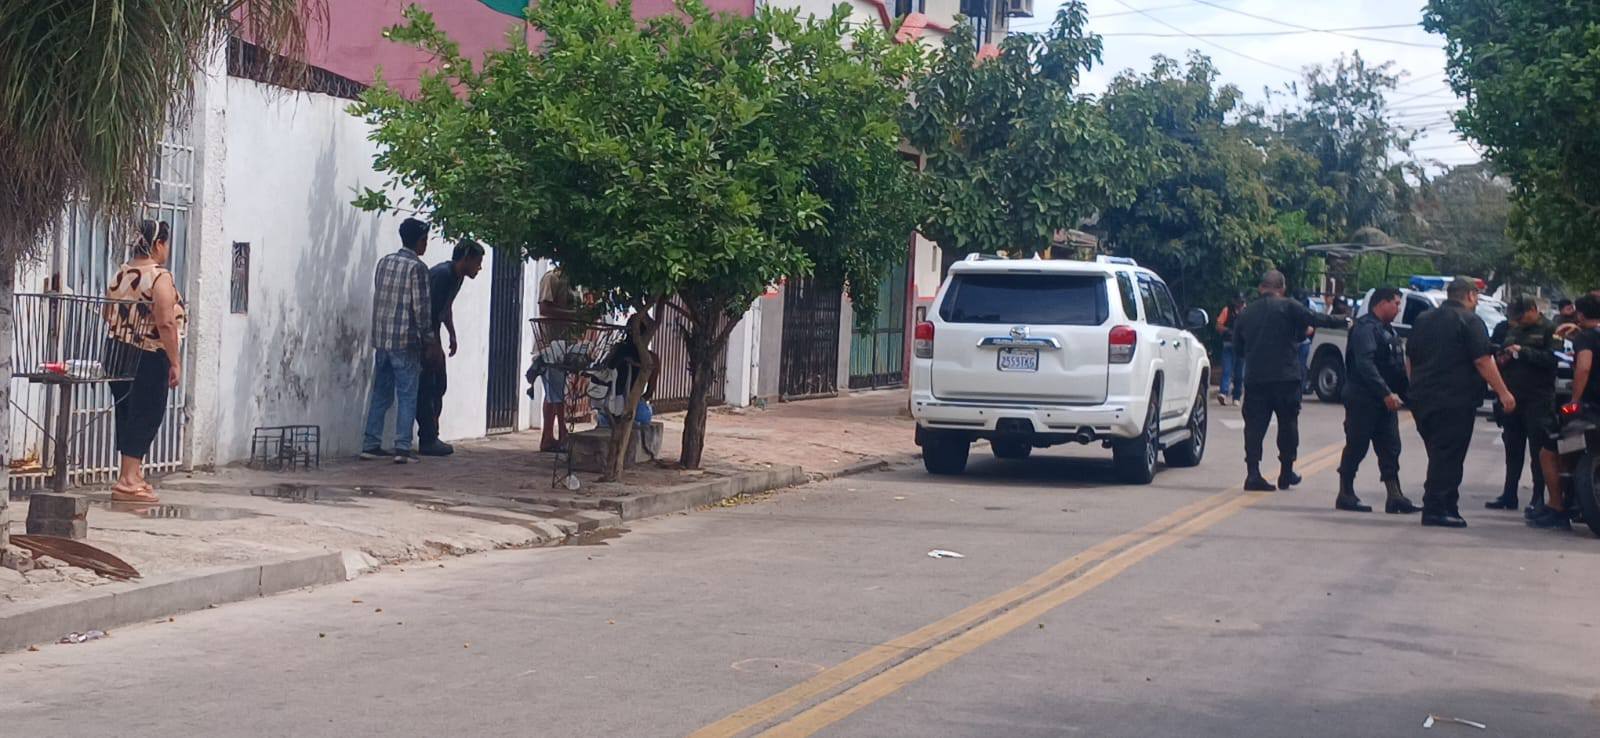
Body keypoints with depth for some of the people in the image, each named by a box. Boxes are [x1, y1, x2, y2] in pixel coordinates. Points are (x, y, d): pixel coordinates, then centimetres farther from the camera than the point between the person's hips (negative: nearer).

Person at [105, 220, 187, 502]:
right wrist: (175, 362, -15)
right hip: (150, 358, -7)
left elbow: (108, 315, 17)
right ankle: (128, 481, -6)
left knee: (127, 412, 14)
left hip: (119, 353, 7)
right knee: (147, 415, -2)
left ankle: (131, 475, 21)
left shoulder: (120, 275, 9)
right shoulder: (160, 277, -13)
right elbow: (166, 323, -20)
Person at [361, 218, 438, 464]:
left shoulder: (383, 263, 10)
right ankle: (402, 447, -6)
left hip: (381, 339, 6)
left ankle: (370, 444, 11)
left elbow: (379, 298, 15)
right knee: (407, 396, -1)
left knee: (380, 394, 12)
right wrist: (430, 339, -4)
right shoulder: (417, 267, -10)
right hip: (405, 341, -6)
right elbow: (421, 307, -13)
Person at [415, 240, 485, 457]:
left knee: (439, 386, 11)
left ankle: (430, 437, 14)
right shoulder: (442, 274, -21)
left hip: (431, 336, 10)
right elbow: (429, 311, -25)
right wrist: (434, 346, -25)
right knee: (425, 389, -9)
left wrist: (452, 335, 19)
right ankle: (428, 440, -8)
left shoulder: (456, 276, 10)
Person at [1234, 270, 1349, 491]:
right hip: (1285, 377, -3)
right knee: (1287, 424, 10)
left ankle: (1253, 473, -7)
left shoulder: (1247, 312, 10)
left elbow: (1238, 345, 16)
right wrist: (1344, 322, 6)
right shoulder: (1289, 307, -5)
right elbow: (1317, 319, -6)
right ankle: (1286, 472, 13)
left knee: (1255, 426, 3)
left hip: (1254, 379, 3)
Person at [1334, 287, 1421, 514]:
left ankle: (1395, 497, 2)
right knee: (1356, 447, -2)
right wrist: (1386, 393, -28)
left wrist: (1402, 391, 10)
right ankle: (1345, 495, 7)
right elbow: (1365, 365, -24)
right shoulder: (1366, 328, -13)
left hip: (1385, 400, 9)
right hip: (1363, 399, -9)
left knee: (1390, 449, 4)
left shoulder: (1388, 330, 18)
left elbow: (1396, 365, 22)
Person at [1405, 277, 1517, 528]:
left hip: (1422, 399, 7)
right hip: (1455, 401, -7)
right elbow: (1483, 361, -14)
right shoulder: (1470, 321, -8)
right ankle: (1435, 509, -8)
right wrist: (1503, 393, -11)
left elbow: (1410, 357, 21)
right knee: (1449, 457, -5)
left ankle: (1447, 507, 15)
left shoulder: (1423, 320, 15)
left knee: (1439, 454, 14)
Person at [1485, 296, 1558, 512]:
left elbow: (1551, 358, -16)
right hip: (1512, 396, 6)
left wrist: (1523, 351, -17)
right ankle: (1509, 496, 17)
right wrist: (1501, 357, 2)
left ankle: (1539, 498, 1)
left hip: (1538, 399, -6)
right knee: (1513, 450, 11)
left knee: (1539, 450, -3)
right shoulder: (1510, 329, 16)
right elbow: (1494, 349, 24)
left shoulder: (1549, 330, -3)